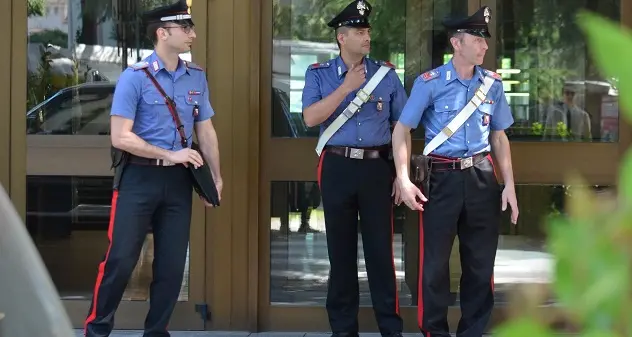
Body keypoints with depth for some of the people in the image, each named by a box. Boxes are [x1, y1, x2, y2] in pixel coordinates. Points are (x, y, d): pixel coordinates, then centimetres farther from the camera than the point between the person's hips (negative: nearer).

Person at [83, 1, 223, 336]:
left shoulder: (197, 77, 8)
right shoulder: (135, 77, -9)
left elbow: (206, 130, 14)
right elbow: (121, 137, -14)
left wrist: (216, 176, 10)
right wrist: (169, 155, -15)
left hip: (178, 180, 5)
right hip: (140, 177, -5)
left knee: (172, 264, 7)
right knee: (121, 258, -5)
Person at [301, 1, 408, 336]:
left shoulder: (387, 74, 5)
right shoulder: (318, 75, 3)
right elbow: (310, 118, -12)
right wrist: (346, 87, -15)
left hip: (377, 168, 0)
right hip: (337, 169, 0)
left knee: (380, 249, 1)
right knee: (341, 250, 7)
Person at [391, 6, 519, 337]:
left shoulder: (493, 83, 7)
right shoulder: (430, 83, -5)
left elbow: (499, 137, 14)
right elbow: (402, 129, -3)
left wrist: (509, 184, 7)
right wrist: (404, 179, -12)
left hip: (482, 177, 4)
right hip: (442, 178, -4)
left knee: (481, 263, 9)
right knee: (435, 262, 1)